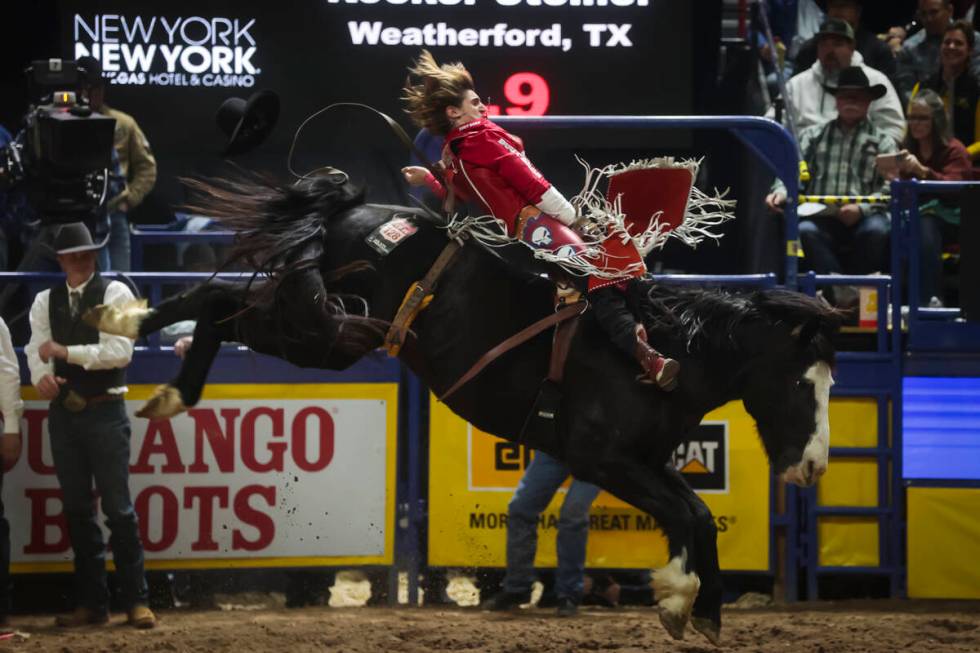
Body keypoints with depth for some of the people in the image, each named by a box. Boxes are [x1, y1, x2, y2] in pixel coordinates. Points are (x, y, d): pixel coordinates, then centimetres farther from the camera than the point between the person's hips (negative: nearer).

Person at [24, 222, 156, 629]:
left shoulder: (115, 293, -5)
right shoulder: (45, 301, 8)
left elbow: (120, 351, -16)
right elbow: (36, 350, -2)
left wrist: (65, 352, -19)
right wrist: (41, 377, -24)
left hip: (104, 411, -5)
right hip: (63, 412, 5)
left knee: (118, 508, -4)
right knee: (77, 510, 9)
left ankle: (136, 600, 0)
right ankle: (92, 603, 15)